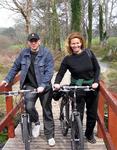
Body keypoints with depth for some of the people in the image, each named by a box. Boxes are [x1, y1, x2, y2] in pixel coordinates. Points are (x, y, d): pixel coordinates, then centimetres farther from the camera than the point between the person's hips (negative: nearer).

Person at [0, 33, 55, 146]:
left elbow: (49, 71, -17)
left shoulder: (46, 53, -11)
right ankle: (36, 122, 13)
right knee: (29, 107, -20)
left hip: (44, 86, -2)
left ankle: (50, 136, 24)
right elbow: (15, 67, 10)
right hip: (30, 85, 2)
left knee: (47, 111, 7)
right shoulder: (24, 53, 1)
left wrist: (42, 85, -27)